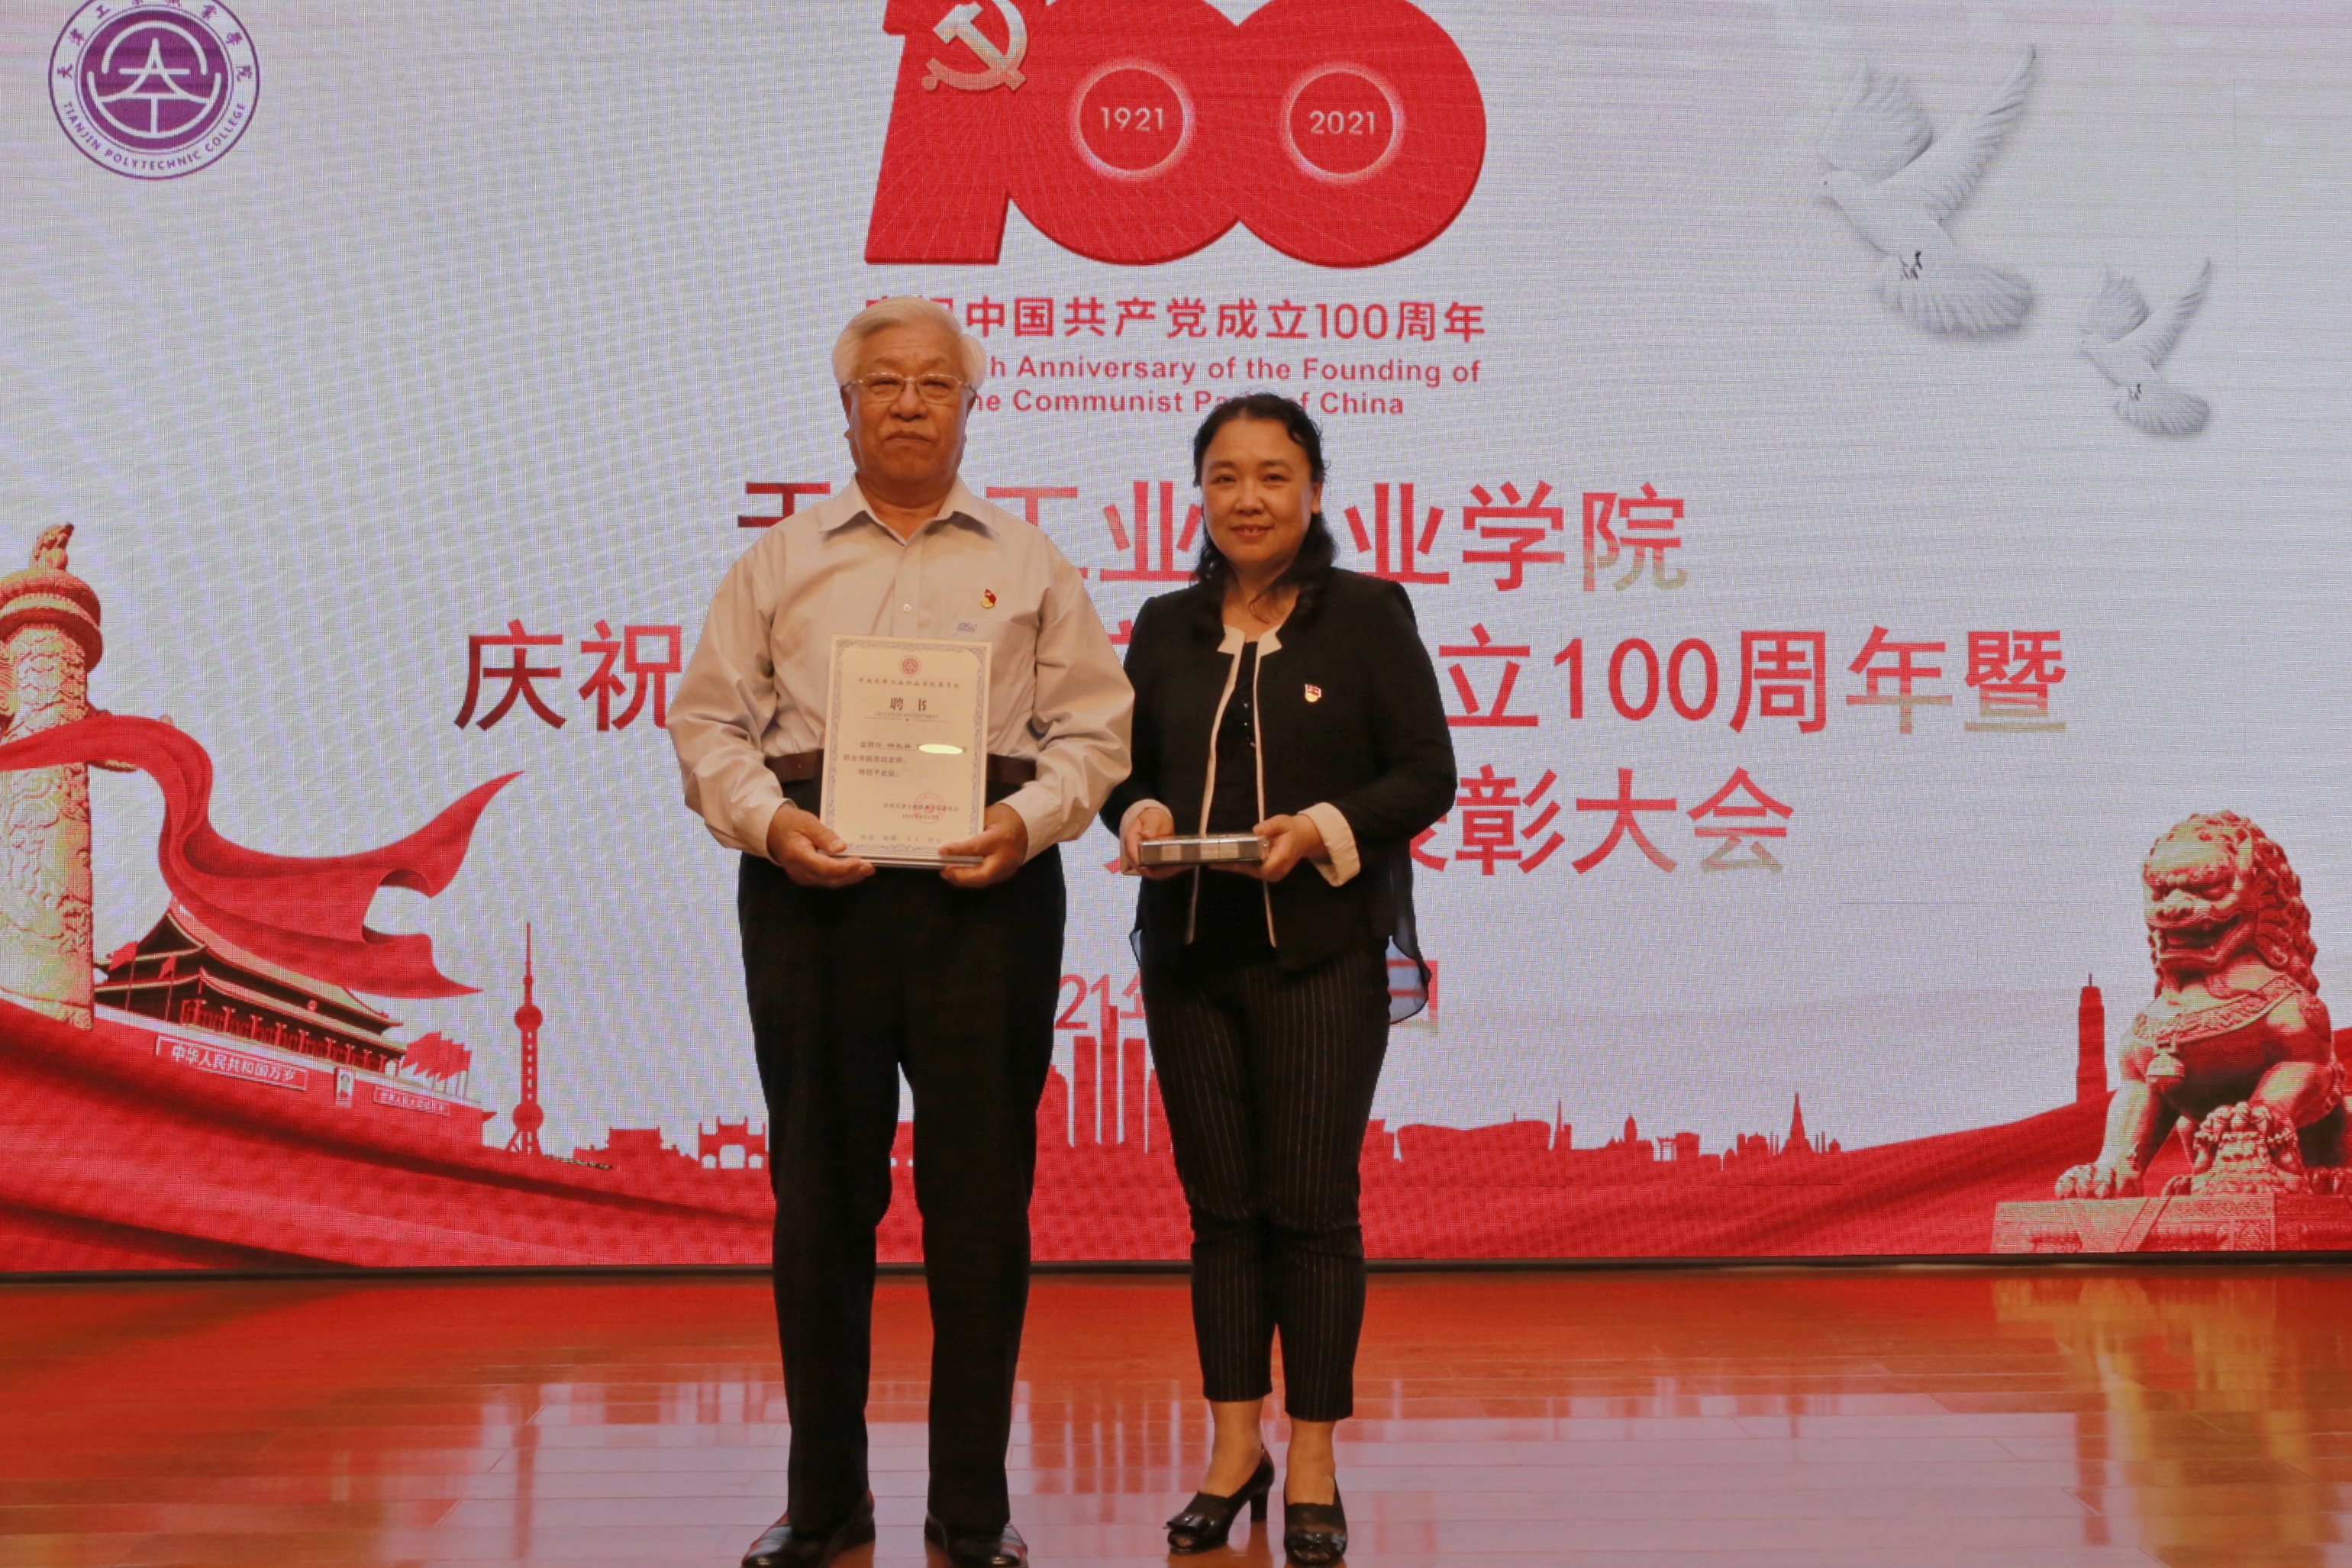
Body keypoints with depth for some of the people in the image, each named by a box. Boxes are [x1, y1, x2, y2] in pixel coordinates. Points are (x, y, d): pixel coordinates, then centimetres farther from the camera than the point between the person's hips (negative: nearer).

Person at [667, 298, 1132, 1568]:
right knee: (820, 1190, 4)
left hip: (986, 889, 0)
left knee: (979, 1194, 1)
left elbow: (1094, 724, 9)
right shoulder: (777, 561, 15)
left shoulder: (1030, 566, 15)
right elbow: (708, 719, 10)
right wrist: (769, 821, -8)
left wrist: (1029, 817, -9)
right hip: (811, 885, 1)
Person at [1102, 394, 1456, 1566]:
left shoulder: (1368, 613, 1)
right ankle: (1233, 1450, 21)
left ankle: (1312, 1470, 10)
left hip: (1323, 951, -3)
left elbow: (1427, 774, -2)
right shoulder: (1166, 627, 11)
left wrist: (1323, 830, -17)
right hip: (1189, 951, 4)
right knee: (1219, 1205, 9)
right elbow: (1128, 766, 15)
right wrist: (1139, 816, -7)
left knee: (1311, 1205, -2)